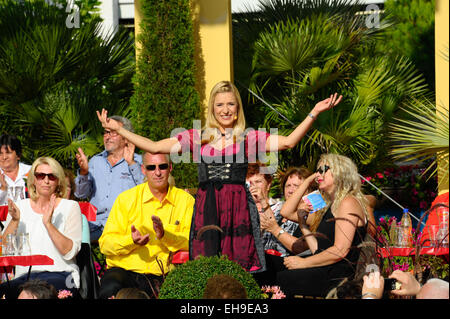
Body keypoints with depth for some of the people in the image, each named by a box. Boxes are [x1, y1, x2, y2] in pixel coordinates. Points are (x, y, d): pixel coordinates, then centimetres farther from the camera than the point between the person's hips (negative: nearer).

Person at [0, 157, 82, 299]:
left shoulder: (70, 207, 6)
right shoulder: (20, 206, 15)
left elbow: (69, 252, -8)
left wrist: (48, 223, -18)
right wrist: (15, 221, -11)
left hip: (61, 275, -2)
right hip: (24, 275, 2)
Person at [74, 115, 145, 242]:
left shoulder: (138, 161, 9)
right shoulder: (95, 161, 21)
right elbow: (81, 194, 13)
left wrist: (132, 164, -15)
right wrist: (83, 172, -5)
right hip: (95, 222, 3)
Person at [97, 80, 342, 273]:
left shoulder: (248, 138, 9)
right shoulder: (197, 138, 14)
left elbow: (288, 142, 1)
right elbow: (154, 147, 13)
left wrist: (314, 113, -6)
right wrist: (118, 129, 10)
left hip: (238, 209, -1)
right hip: (206, 209, 1)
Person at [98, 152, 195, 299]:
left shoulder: (185, 200, 8)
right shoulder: (126, 199, 6)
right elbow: (105, 243, 0)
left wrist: (164, 235, -19)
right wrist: (131, 240, -19)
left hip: (163, 275, 1)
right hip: (125, 269, -1)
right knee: (110, 289, -34)